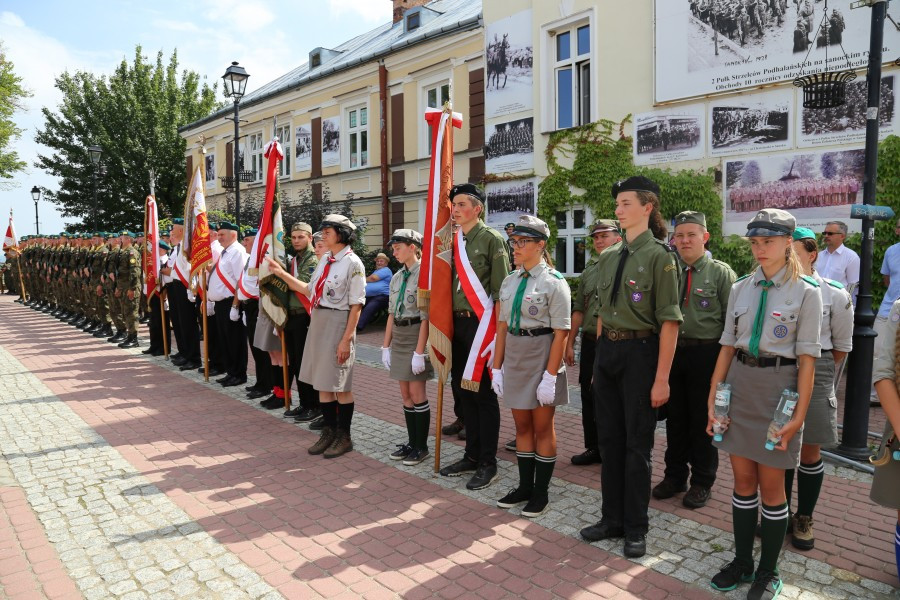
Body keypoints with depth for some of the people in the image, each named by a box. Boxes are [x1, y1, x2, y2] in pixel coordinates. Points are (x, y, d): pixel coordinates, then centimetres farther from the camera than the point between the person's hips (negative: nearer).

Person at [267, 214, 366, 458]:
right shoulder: (325, 259, 11)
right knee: (322, 381, 12)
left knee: (340, 384, 2)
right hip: (318, 321, 8)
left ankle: (344, 436, 16)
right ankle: (329, 431, 25)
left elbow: (356, 305, -14)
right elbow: (310, 290, 17)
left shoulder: (352, 262, -12)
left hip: (339, 323, -7)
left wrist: (346, 339, -17)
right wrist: (282, 274, 14)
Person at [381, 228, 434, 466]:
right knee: (405, 393, 12)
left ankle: (421, 446, 12)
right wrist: (386, 346, 12)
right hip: (398, 335, 8)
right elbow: (391, 314, 15)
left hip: (416, 333, -7)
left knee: (416, 393, -1)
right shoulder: (397, 277, 11)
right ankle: (411, 442, 23)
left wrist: (419, 352, -19)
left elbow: (426, 317, -16)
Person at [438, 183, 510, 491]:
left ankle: (488, 463, 13)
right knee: (462, 390, 13)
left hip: (481, 324, -7)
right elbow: (448, 284, 14)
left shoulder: (491, 239, -7)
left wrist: (497, 327, -13)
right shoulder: (453, 241, 12)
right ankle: (472, 455, 27)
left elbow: (501, 289, -10)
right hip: (457, 324, 7)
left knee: (483, 394, 1)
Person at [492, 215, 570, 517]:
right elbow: (502, 326, 9)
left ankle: (541, 492, 21)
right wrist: (497, 367, 7)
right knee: (522, 425, 14)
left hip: (541, 357, -6)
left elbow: (560, 333, -15)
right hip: (514, 357, 6)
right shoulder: (510, 280, 7)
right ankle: (524, 486, 28)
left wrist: (550, 376, -18)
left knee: (542, 427, 7)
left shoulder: (554, 282, -12)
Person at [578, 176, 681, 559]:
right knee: (609, 438, 13)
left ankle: (636, 528, 21)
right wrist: (599, 358, 14)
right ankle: (612, 518, 29)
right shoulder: (609, 257, 10)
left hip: (640, 350, -6)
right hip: (607, 350, 6)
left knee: (637, 442, 5)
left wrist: (662, 378, -17)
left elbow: (669, 322, -13)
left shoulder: (659, 255, -9)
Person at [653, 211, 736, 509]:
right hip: (671, 351, 4)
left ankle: (702, 482, 21)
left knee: (703, 420, 7)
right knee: (675, 418, 13)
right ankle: (675, 476, 27)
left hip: (706, 353, -3)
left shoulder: (721, 273, -2)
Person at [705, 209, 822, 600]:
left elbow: (807, 359, -8)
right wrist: (712, 399, 4)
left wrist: (799, 415, -11)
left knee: (771, 486, 6)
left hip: (778, 387, -4)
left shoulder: (806, 292, -6)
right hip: (740, 384, 4)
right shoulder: (740, 288, 6)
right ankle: (742, 562, 27)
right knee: (743, 481, 12)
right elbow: (727, 347, 7)